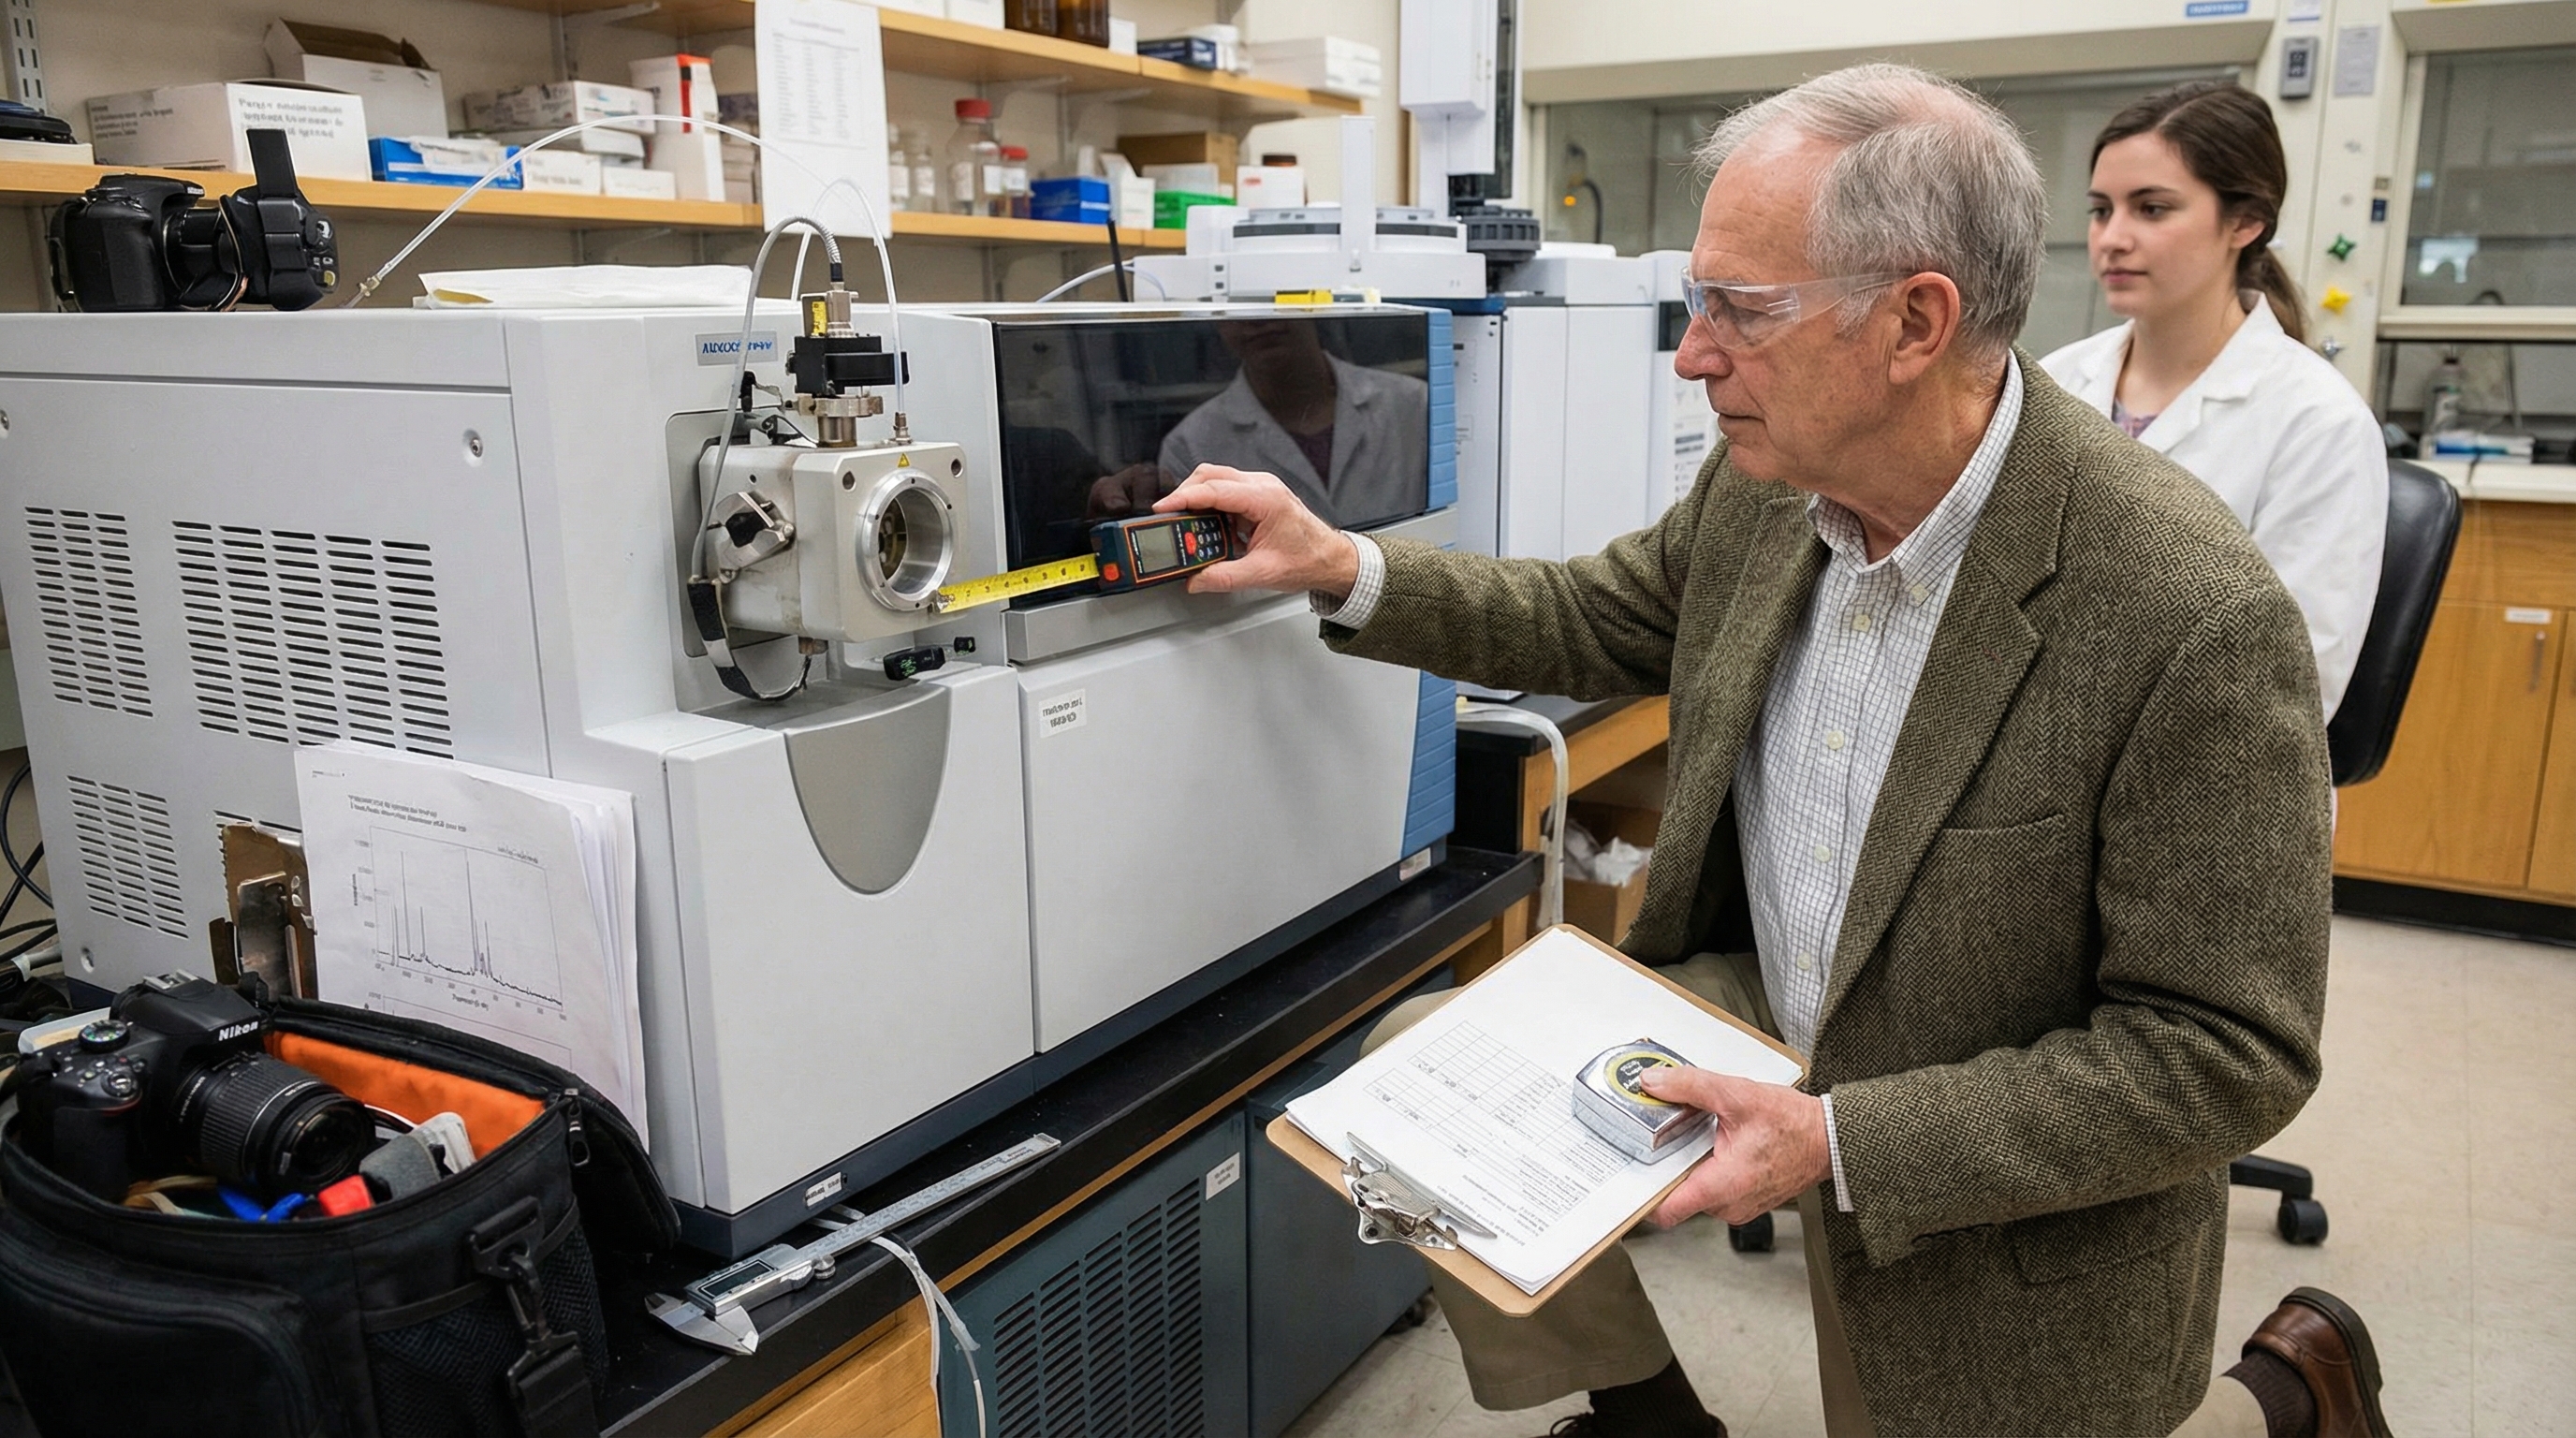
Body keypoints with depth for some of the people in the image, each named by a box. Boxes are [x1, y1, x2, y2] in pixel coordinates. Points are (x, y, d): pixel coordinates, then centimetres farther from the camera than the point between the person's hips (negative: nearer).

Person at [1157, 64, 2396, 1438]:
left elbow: (2227, 1053, -24)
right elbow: (1596, 620, 7)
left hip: (2014, 1215, -5)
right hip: (1763, 1014, 5)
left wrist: (1843, 1143, -30)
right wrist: (1346, 571, -5)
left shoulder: (2199, 615, -31)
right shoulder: (1767, 480, -12)